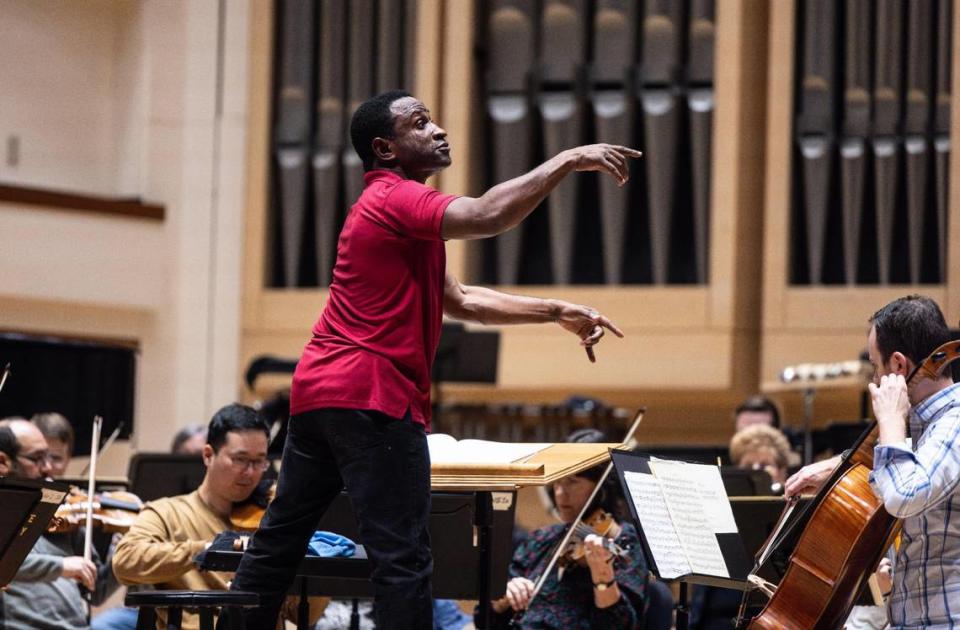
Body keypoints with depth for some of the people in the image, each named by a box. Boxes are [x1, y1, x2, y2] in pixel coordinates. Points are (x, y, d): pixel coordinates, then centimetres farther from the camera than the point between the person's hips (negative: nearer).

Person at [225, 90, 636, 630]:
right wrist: (568, 160, -20)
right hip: (372, 397, -11)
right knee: (404, 556, -10)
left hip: (317, 392, 11)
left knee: (279, 543, 14)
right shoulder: (397, 198, -10)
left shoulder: (391, 203, 22)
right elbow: (488, 216, -28)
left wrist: (557, 312, 18)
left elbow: (461, 301, 24)